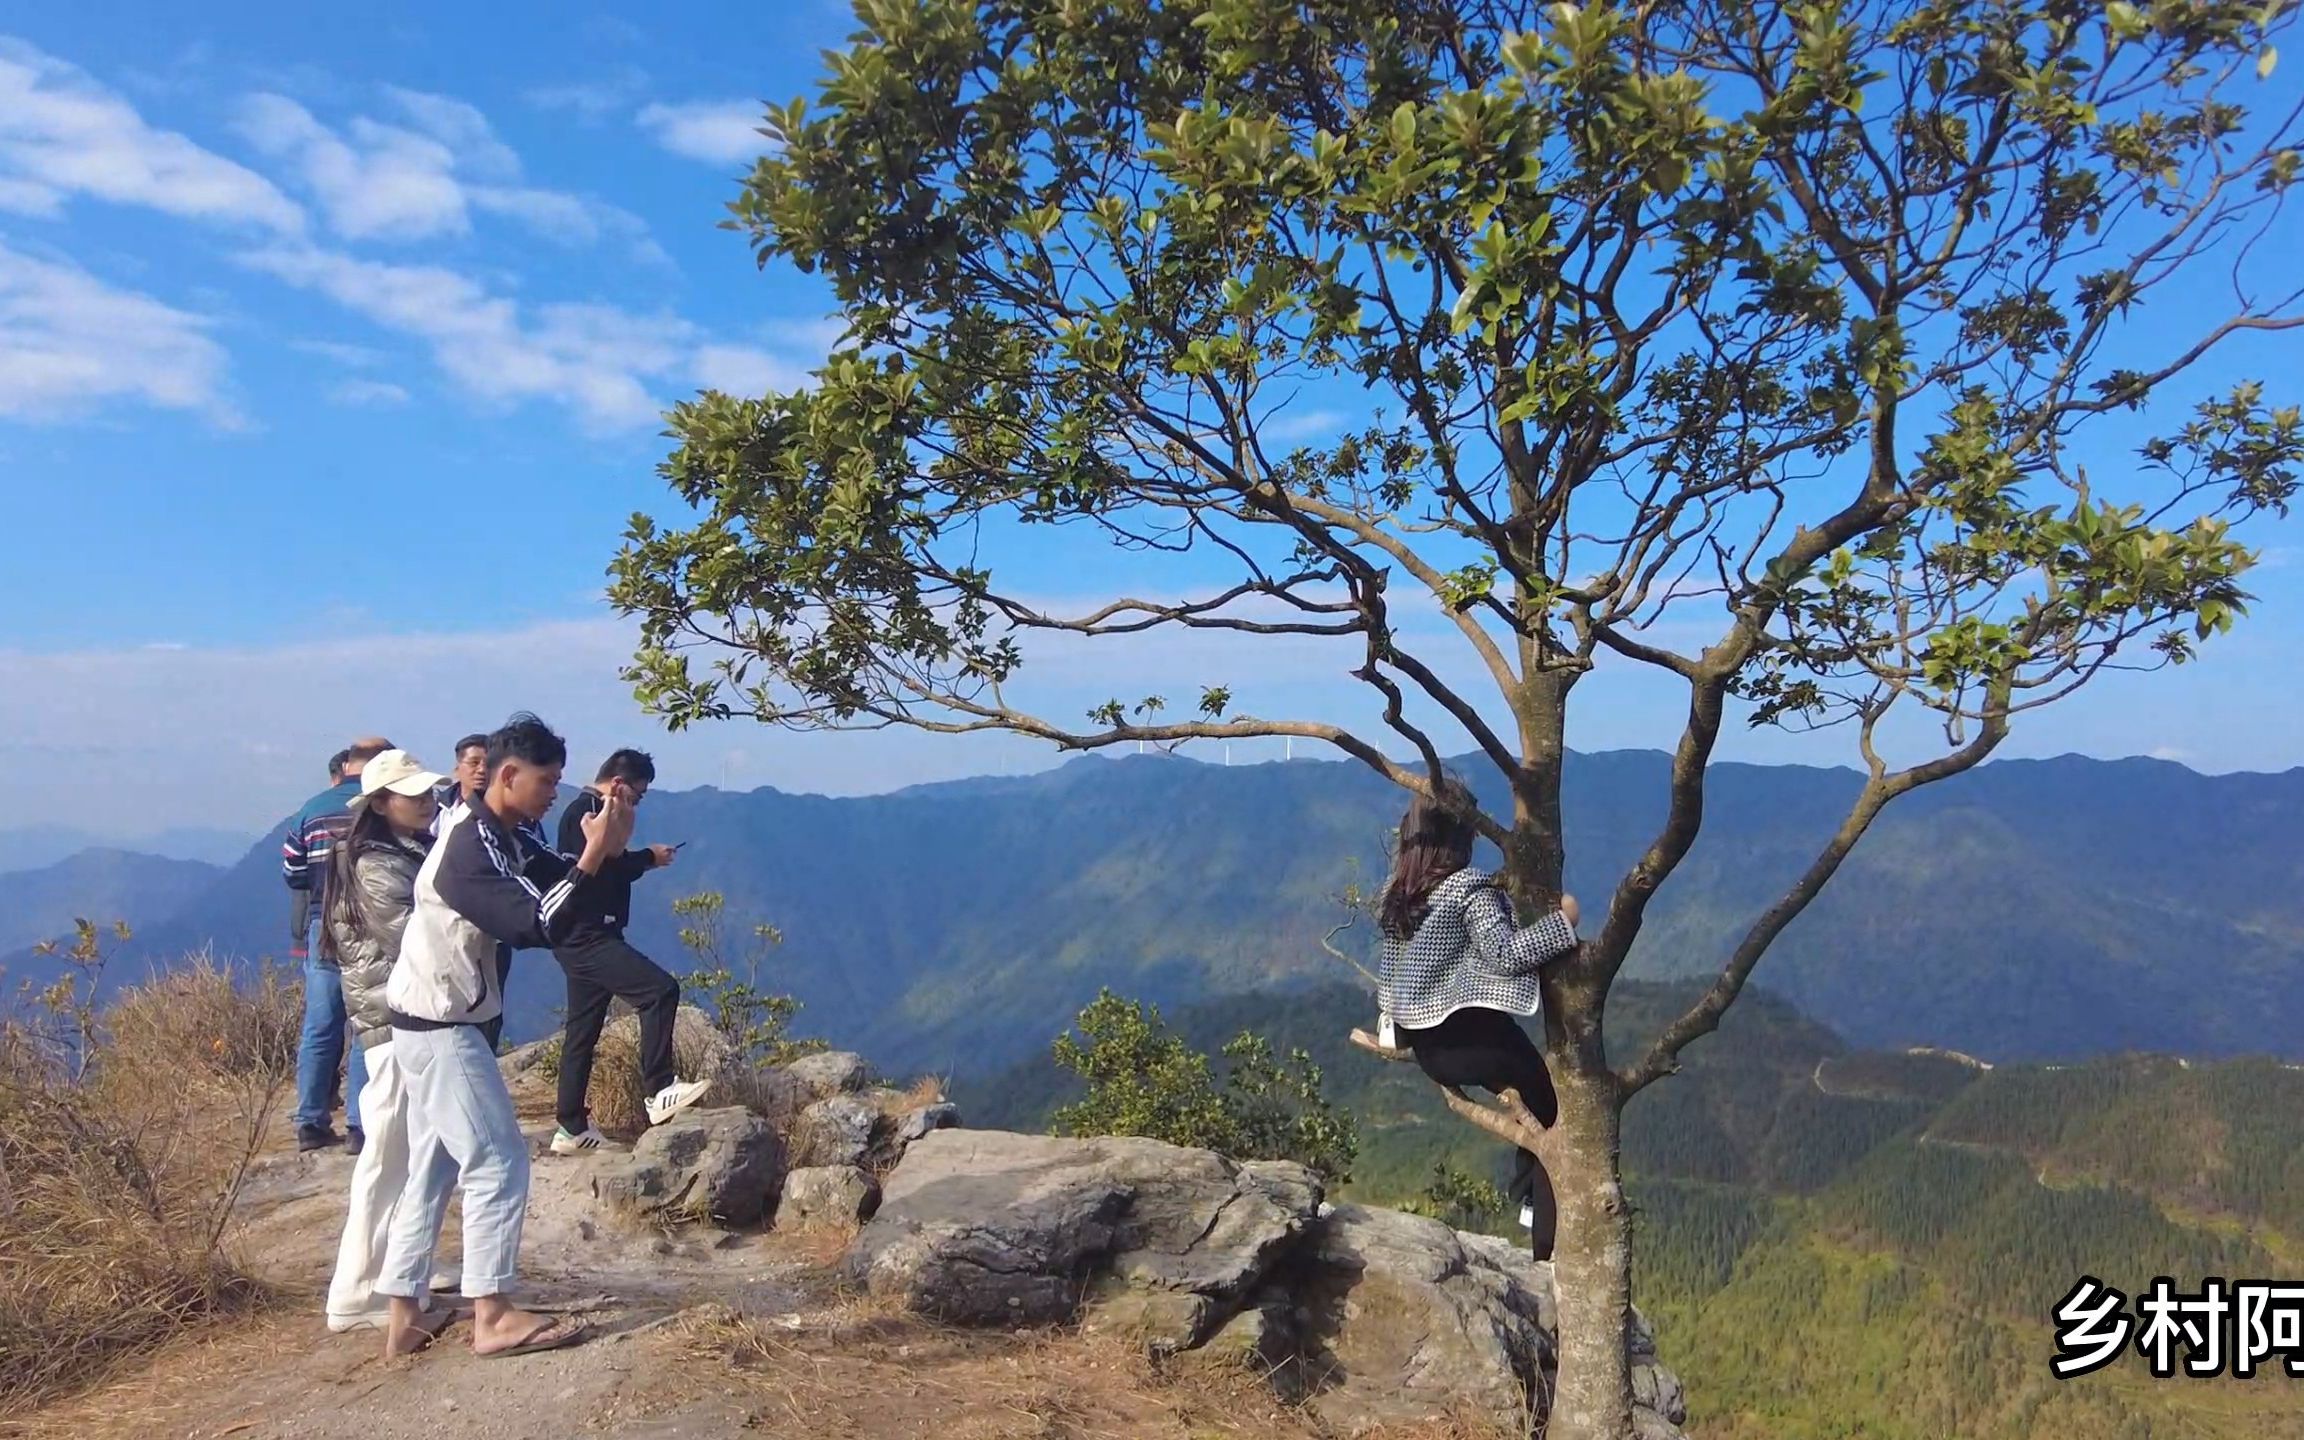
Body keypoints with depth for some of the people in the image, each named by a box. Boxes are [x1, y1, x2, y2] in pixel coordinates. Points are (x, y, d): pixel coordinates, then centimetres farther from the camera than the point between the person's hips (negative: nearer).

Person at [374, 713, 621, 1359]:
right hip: (439, 1026, -10)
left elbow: (560, 891, 8)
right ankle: (493, 1317, 1)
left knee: (432, 1170, 13)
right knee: (499, 1161, -6)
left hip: (435, 1023, 10)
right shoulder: (470, 850, -23)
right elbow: (536, 928, -30)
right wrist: (595, 854, -28)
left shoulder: (512, 838, 6)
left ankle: (404, 1319, 21)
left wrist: (604, 852, -10)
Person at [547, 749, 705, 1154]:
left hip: (584, 938, 11)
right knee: (660, 989, -20)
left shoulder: (586, 811, 20)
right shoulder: (586, 811, -12)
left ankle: (571, 1128, 21)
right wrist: (649, 857, -10)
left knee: (582, 1031, 14)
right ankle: (658, 1090, -19)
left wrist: (640, 860, 5)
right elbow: (602, 867, -23)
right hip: (588, 937, -11)